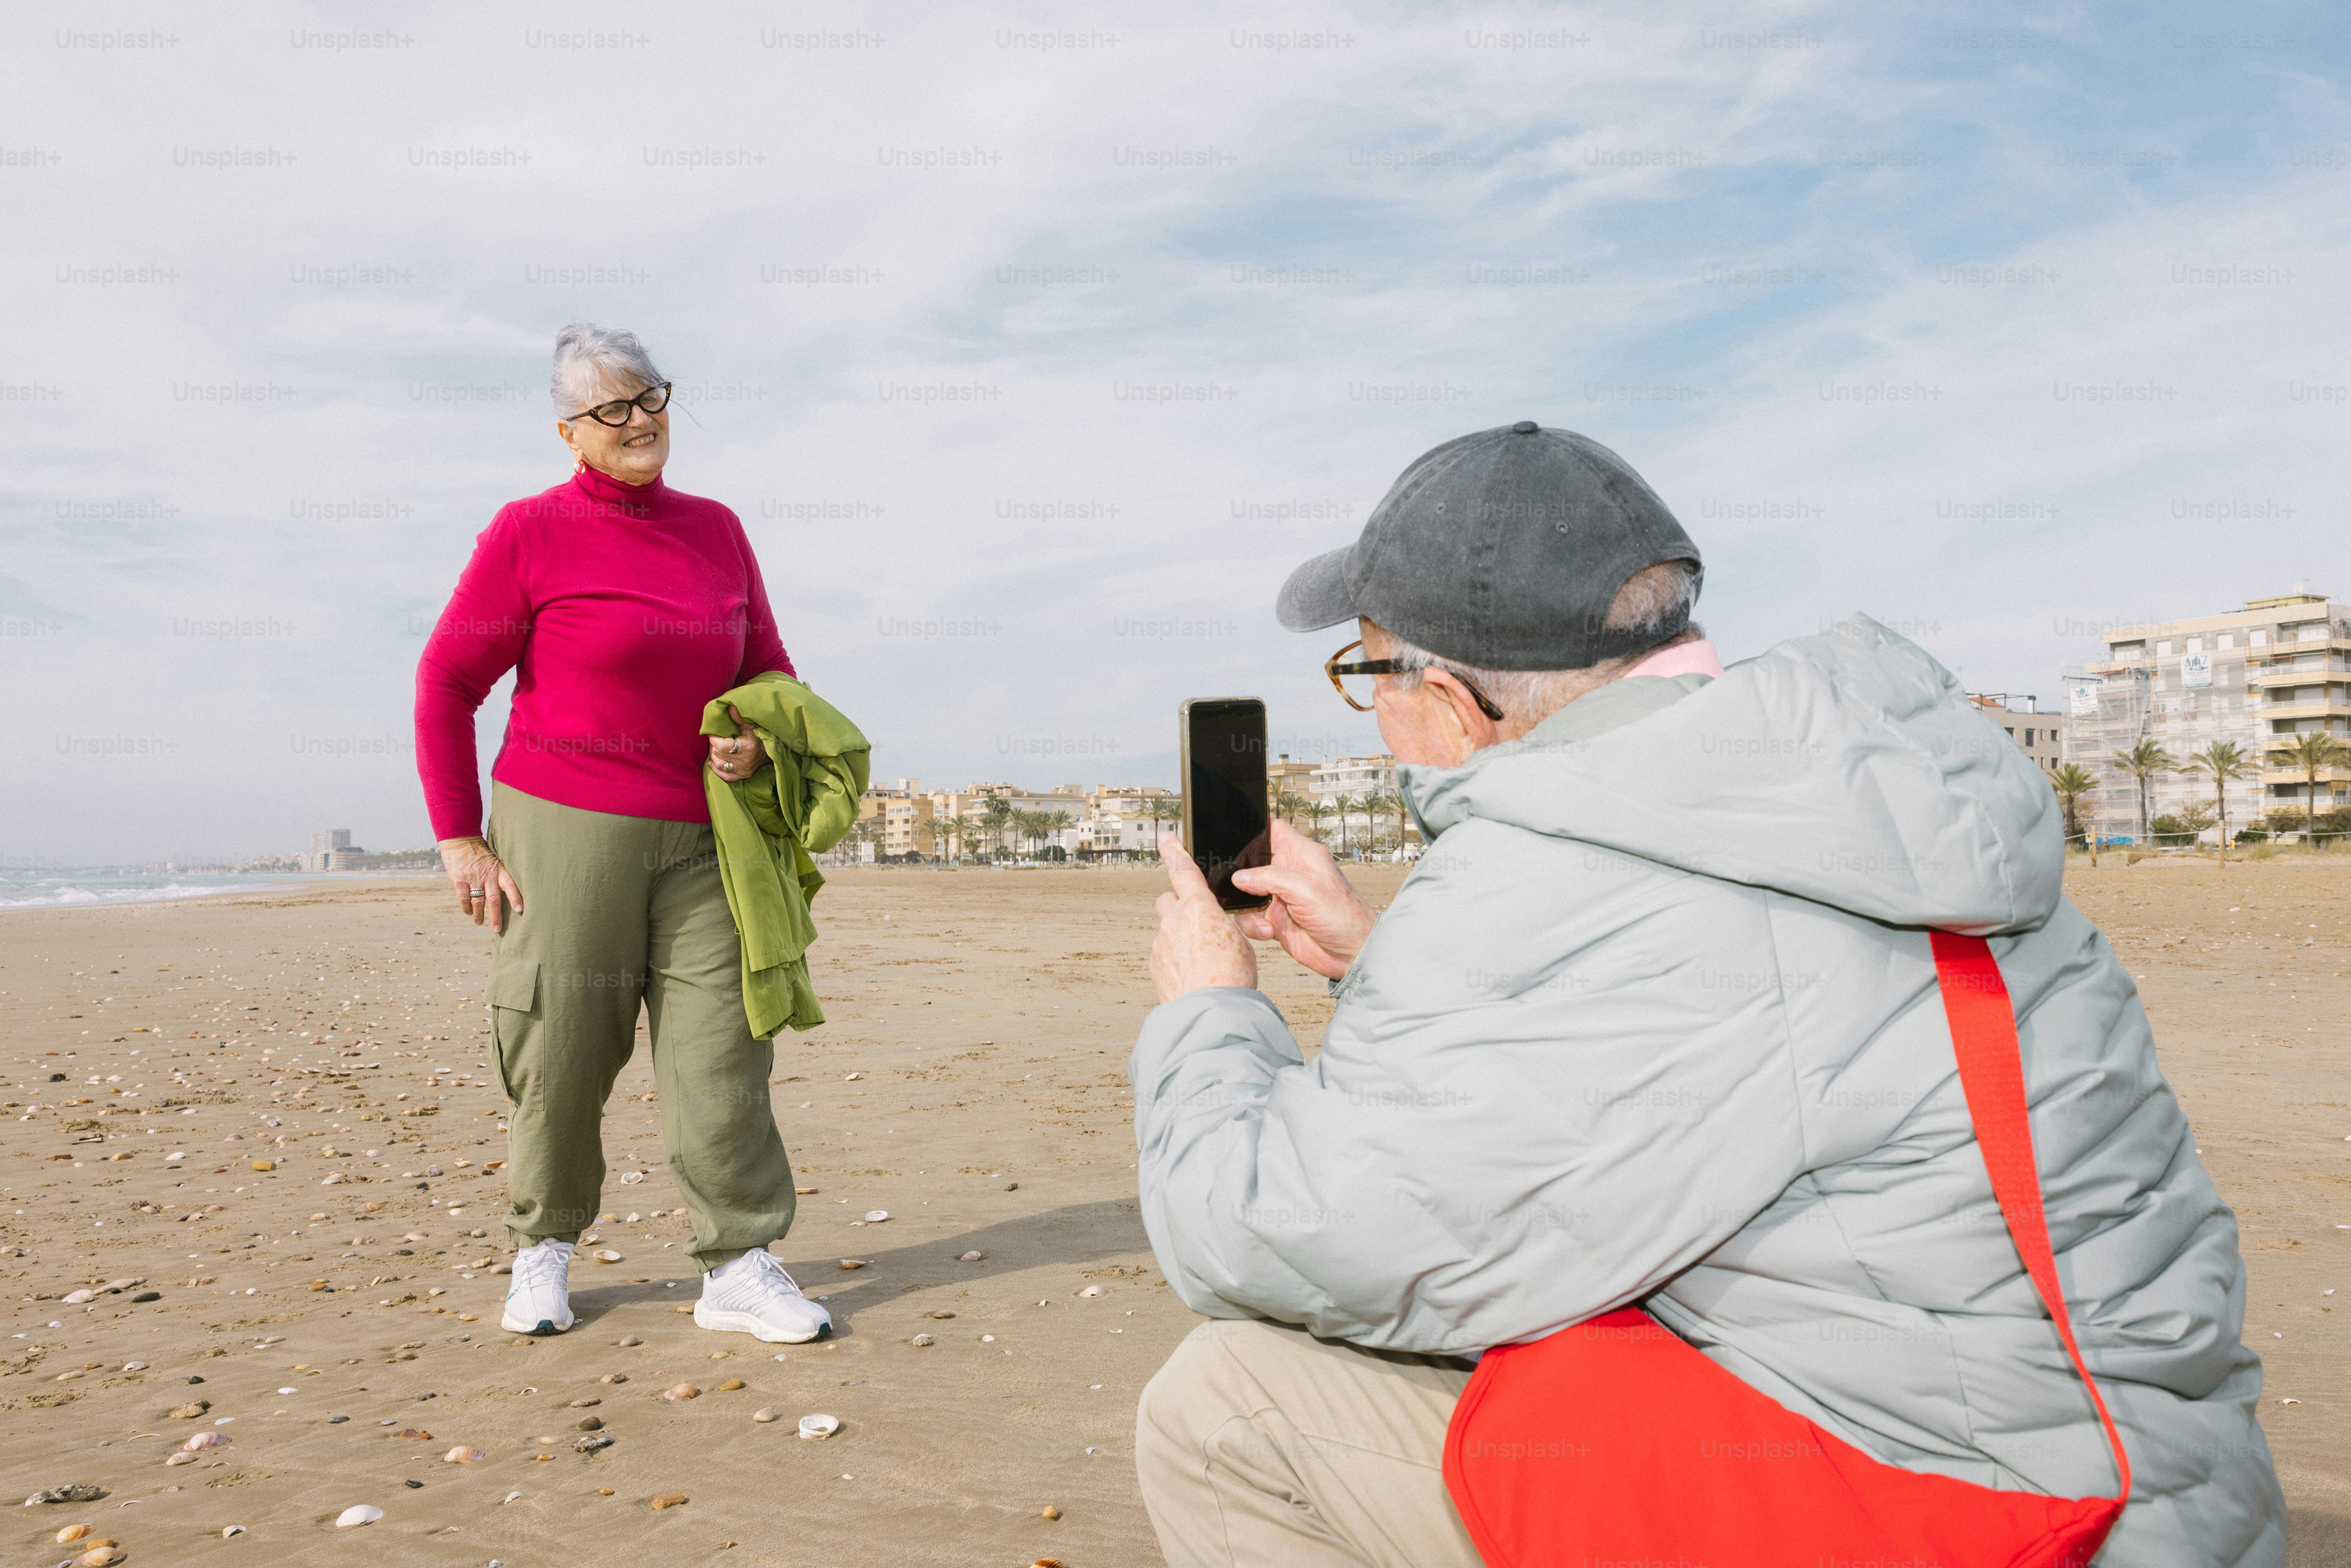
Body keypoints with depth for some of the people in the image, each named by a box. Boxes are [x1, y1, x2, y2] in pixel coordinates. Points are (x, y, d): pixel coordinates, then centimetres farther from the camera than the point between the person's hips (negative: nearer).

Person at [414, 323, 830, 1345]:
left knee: (721, 1048, -1)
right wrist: (458, 837, -3)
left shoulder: (716, 530, 10)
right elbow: (445, 684, 1)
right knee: (560, 1057, 5)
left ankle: (739, 1268, 7)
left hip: (698, 837, 4)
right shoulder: (529, 534, -2)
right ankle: (543, 1249, 27)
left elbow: (767, 666, 20)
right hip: (563, 833, -3)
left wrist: (756, 737, -2)